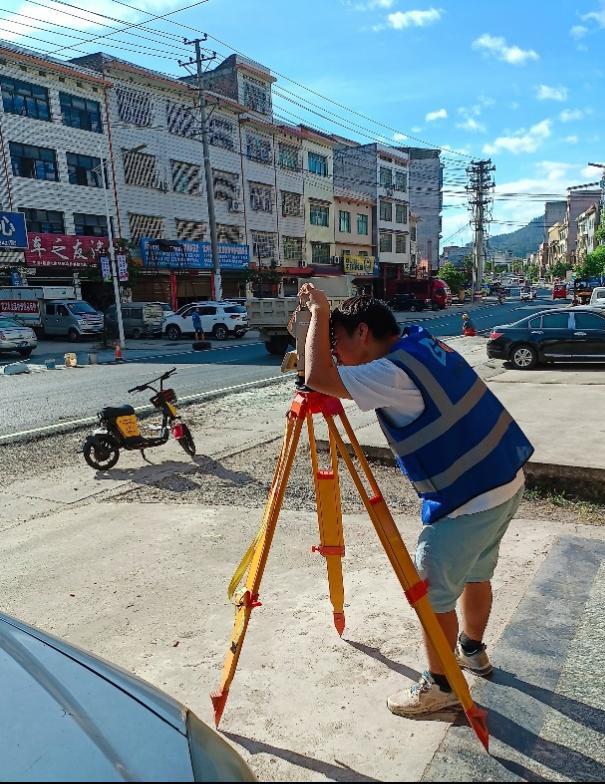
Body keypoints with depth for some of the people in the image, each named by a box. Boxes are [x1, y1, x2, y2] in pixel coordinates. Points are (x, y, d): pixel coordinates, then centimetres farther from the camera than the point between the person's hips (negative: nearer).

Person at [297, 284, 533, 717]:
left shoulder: (394, 373, -24)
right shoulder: (423, 341, 4)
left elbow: (317, 377, -31)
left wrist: (319, 313, -19)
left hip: (468, 501, -10)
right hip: (506, 482, 10)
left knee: (431, 594, 8)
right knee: (476, 573, 27)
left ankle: (440, 687, 26)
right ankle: (473, 650, 48)